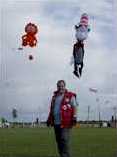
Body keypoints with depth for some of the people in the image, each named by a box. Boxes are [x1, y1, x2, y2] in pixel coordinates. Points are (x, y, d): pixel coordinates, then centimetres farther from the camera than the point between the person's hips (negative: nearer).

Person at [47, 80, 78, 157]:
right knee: (59, 141, 8)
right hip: (56, 123, 6)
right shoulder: (54, 97, 19)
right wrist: (49, 119, 24)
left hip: (65, 123, -6)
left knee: (64, 140, -11)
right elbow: (52, 109, 26)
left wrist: (74, 117, -15)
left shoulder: (70, 96, 1)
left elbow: (74, 107, -4)